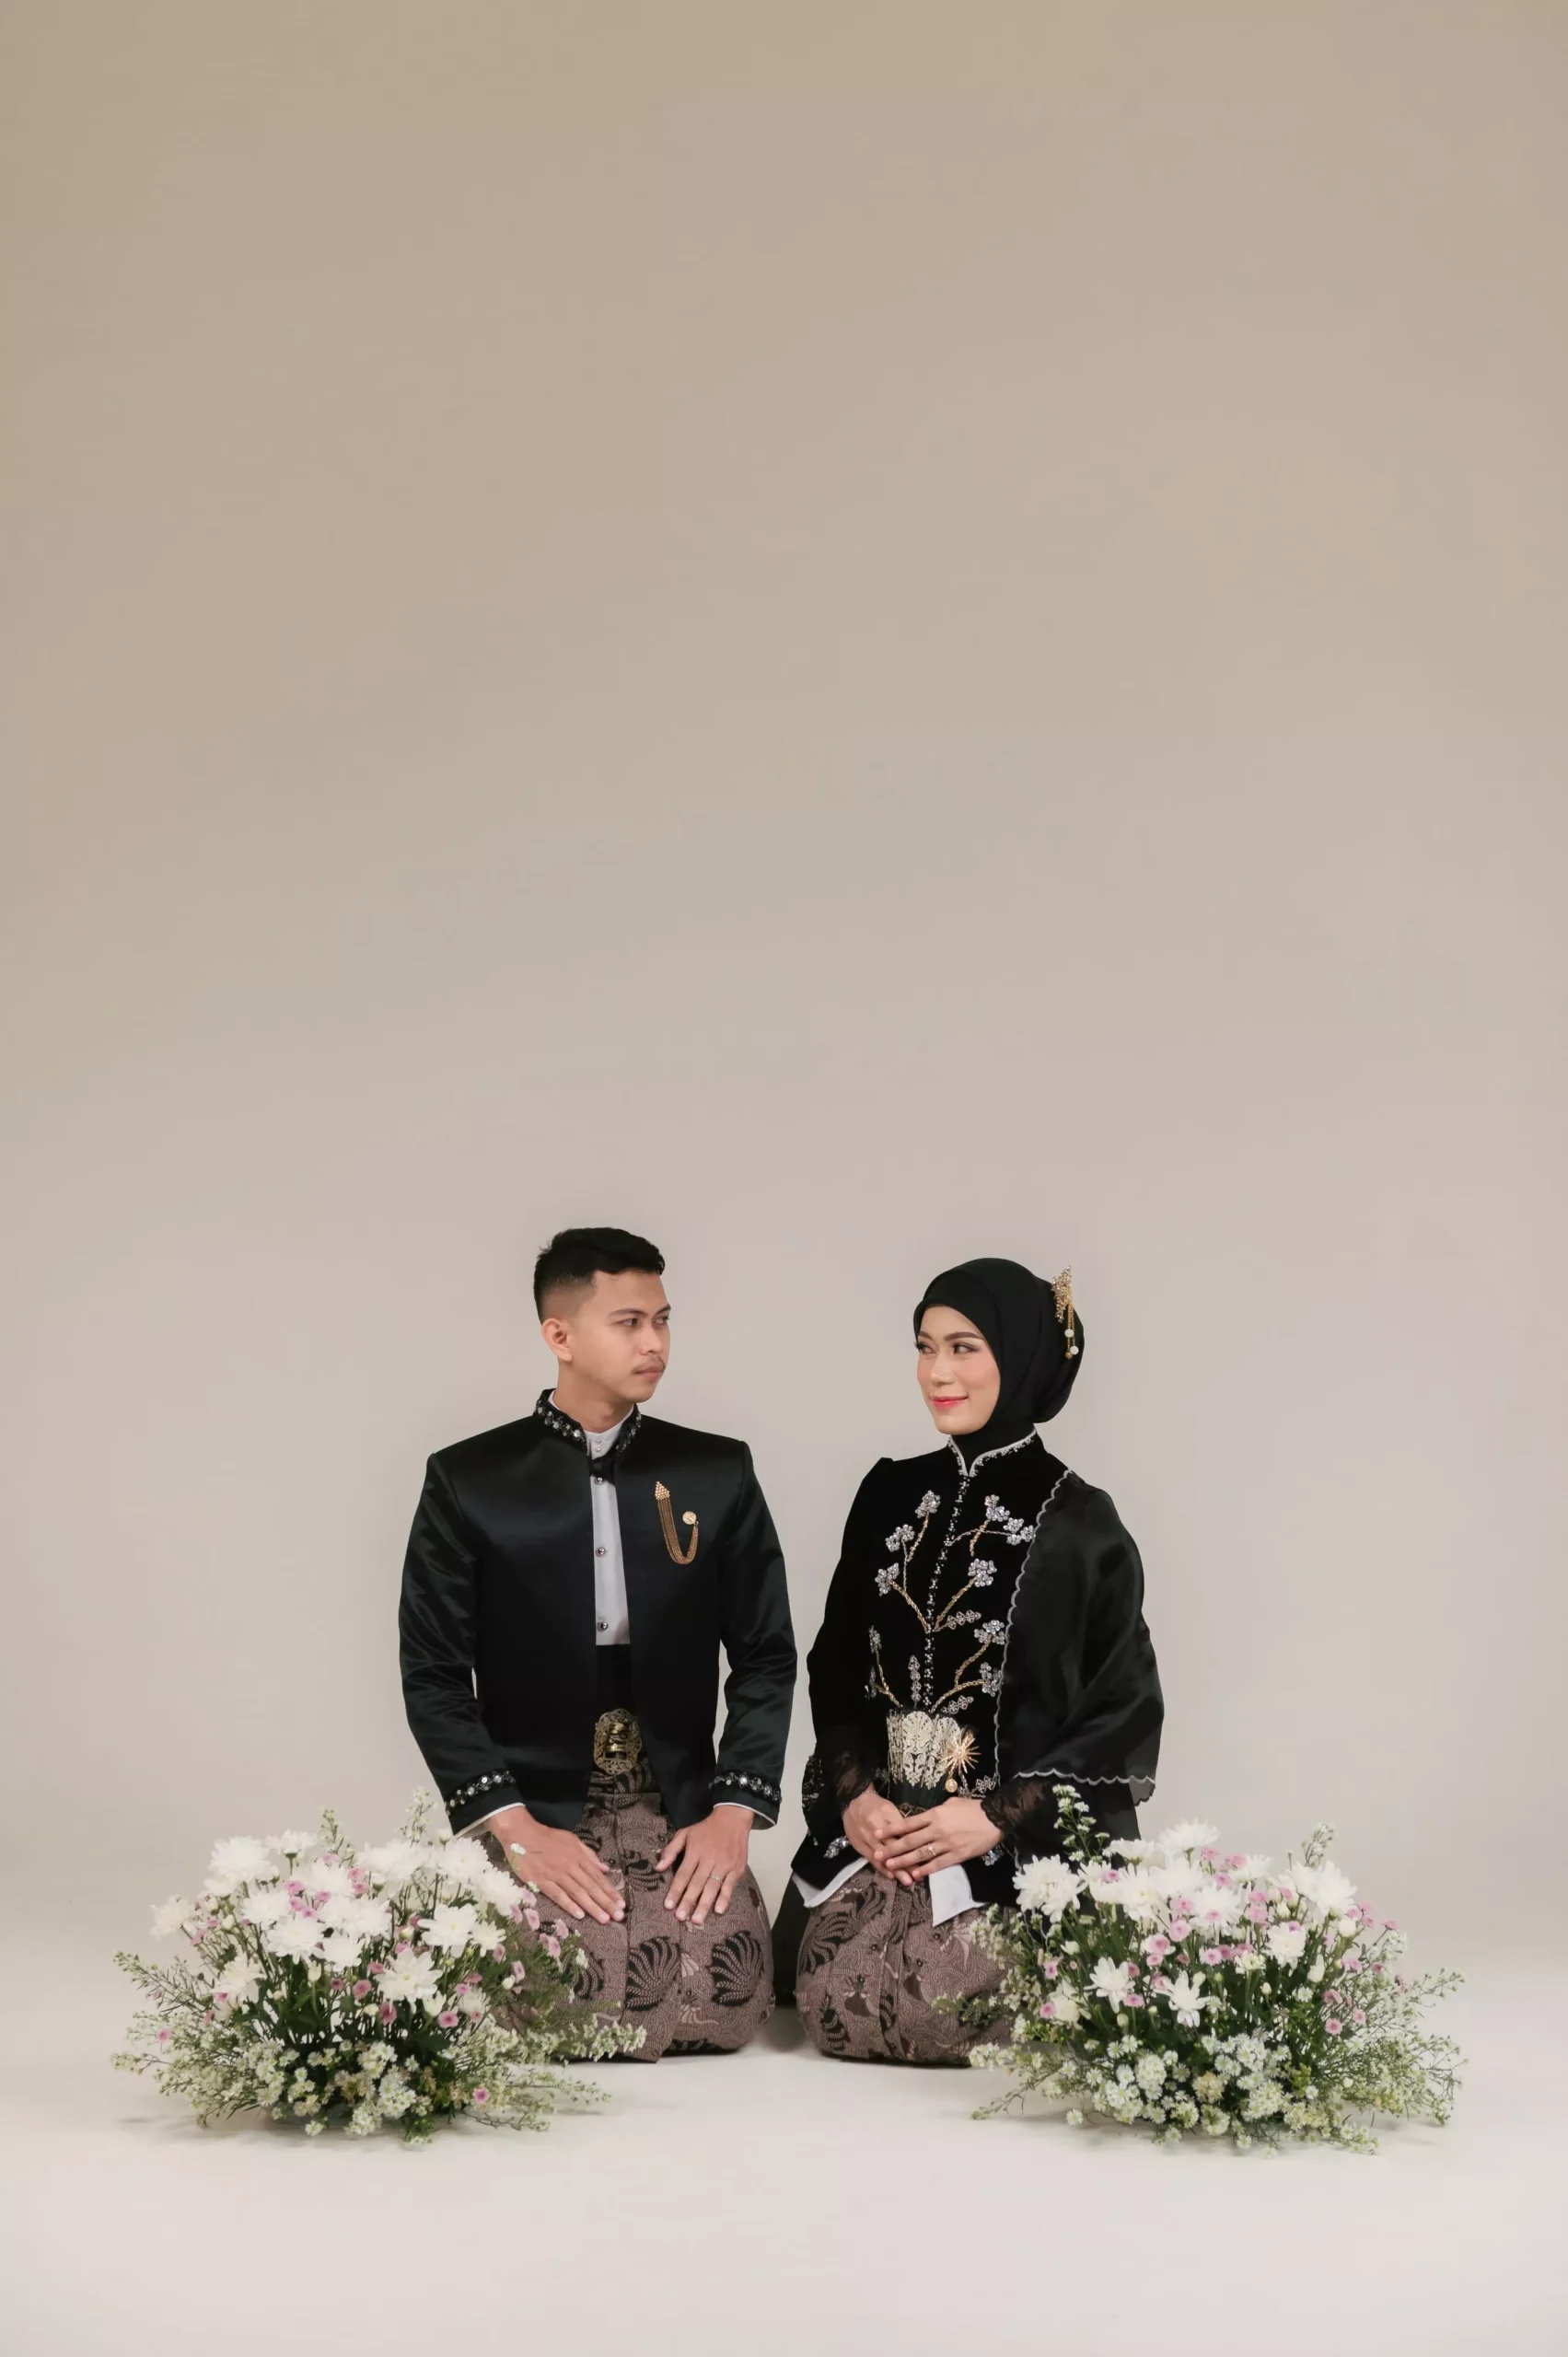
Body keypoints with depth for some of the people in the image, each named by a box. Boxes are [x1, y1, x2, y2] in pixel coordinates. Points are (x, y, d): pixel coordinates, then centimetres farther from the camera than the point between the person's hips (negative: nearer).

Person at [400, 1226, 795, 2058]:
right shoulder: (468, 1483, -1)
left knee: (723, 2007, -19)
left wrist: (733, 1813, -5)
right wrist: (514, 1828, -12)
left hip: (682, 1808, 2)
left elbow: (765, 1656, 8)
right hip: (538, 1811, -2)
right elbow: (433, 1676, -2)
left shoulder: (718, 1473, 6)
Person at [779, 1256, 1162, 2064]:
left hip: (1023, 1846, -4)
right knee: (837, 2002, -15)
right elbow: (837, 1665, 12)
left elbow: (1121, 1710, -6)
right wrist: (853, 1794, -5)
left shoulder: (1076, 1522, -6)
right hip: (877, 1828, 4)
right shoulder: (889, 1496, 9)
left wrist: (998, 1818, -13)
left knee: (937, 2013, -21)